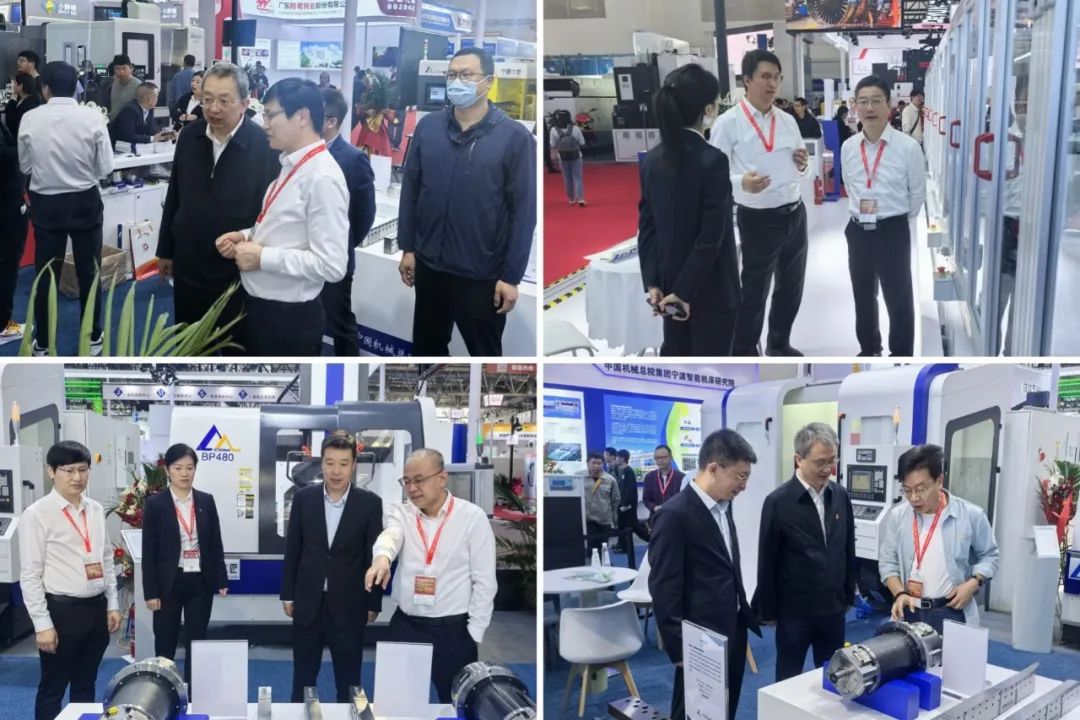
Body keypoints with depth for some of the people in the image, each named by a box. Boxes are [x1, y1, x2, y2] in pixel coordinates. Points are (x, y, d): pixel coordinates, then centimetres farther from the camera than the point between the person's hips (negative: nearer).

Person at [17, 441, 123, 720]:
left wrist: (112, 604, 10)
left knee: (86, 684, 17)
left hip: (96, 608, 5)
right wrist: (42, 623, -12)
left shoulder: (96, 510, 6)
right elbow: (30, 575, -10)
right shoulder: (37, 514, -11)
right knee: (52, 689, 7)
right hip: (62, 610, -5)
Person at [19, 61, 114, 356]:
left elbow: (25, 167, 1)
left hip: (45, 204, 1)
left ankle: (42, 343, 22)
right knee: (88, 272, 13)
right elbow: (105, 168, -7)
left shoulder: (30, 119, -8)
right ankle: (92, 338, 23)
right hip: (85, 203, -1)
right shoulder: (93, 118, -12)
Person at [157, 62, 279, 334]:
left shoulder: (265, 146, -17)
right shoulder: (189, 137, -1)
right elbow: (174, 198, 10)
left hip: (238, 276, -5)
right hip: (187, 270, 5)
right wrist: (166, 250, 15)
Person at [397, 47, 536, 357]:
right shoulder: (427, 127, 1)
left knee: (485, 355, 12)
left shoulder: (514, 137, -10)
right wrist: (407, 248, 6)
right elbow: (410, 191, 8)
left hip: (482, 276, -3)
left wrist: (512, 276, -11)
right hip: (430, 267, 4)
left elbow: (523, 212, -10)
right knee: (427, 348, 19)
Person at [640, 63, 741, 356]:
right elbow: (711, 237, -20)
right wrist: (685, 291, -14)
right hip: (710, 290, -6)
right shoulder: (713, 160, -19)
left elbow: (647, 227, 2)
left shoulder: (653, 159, 2)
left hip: (670, 285, 7)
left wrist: (652, 283, 0)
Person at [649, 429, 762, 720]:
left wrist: (746, 616, 17)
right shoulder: (675, 515, -19)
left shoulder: (722, 507, 8)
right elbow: (663, 591, -17)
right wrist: (680, 650, -15)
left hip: (733, 634, 8)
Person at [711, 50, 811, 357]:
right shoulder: (728, 122, -12)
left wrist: (803, 165, -6)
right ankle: (744, 356, 18)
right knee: (754, 291, 3)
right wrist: (742, 182, -33)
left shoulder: (788, 120, 8)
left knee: (791, 285, 20)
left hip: (795, 214, 7)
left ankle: (779, 345, 41)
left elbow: (802, 171, 17)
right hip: (758, 219, -7)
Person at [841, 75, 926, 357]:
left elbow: (918, 192, -3)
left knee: (899, 297, 7)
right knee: (862, 294, 19)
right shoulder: (848, 147, -2)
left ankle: (902, 357, 23)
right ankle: (868, 349, 38)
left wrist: (898, 218, 8)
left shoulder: (908, 146, -15)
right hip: (858, 230, 4)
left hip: (893, 230, -4)